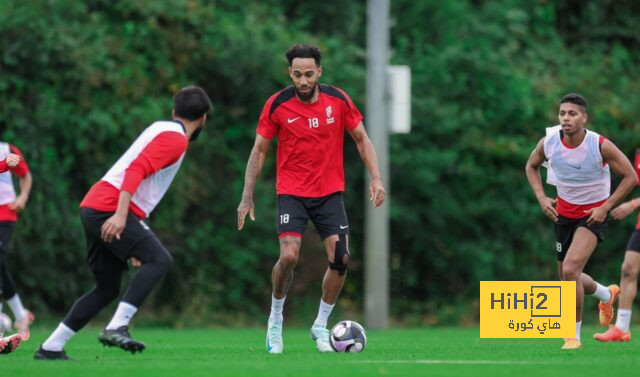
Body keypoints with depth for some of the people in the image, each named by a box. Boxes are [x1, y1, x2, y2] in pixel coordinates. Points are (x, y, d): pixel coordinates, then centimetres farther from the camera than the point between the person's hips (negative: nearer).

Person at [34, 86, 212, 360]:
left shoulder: (161, 129, 23)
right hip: (110, 209, -10)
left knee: (107, 288, 13)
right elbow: (135, 170, -19)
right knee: (159, 260, -19)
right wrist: (121, 215, -29)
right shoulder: (175, 138, -6)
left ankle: (51, 347, 13)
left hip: (93, 207, 10)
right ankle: (117, 327, -30)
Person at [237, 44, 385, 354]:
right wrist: (247, 196, -4)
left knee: (340, 258, -9)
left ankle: (321, 327, 11)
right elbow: (259, 150, 0)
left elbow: (361, 138, 7)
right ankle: (275, 321, 5)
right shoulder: (277, 105, -9)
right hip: (291, 192, -2)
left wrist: (376, 177, -5)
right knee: (288, 256, -20)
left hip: (330, 192, 2)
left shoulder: (338, 100, -5)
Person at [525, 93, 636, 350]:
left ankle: (574, 335, -10)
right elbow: (531, 166, 11)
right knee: (567, 276, 15)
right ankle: (607, 294, 49)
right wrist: (541, 197, -4)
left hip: (593, 214, -5)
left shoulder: (601, 146, -22)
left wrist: (605, 207, -17)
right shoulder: (548, 143, -12)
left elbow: (630, 176, -11)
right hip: (564, 213, 5)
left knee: (570, 270, -24)